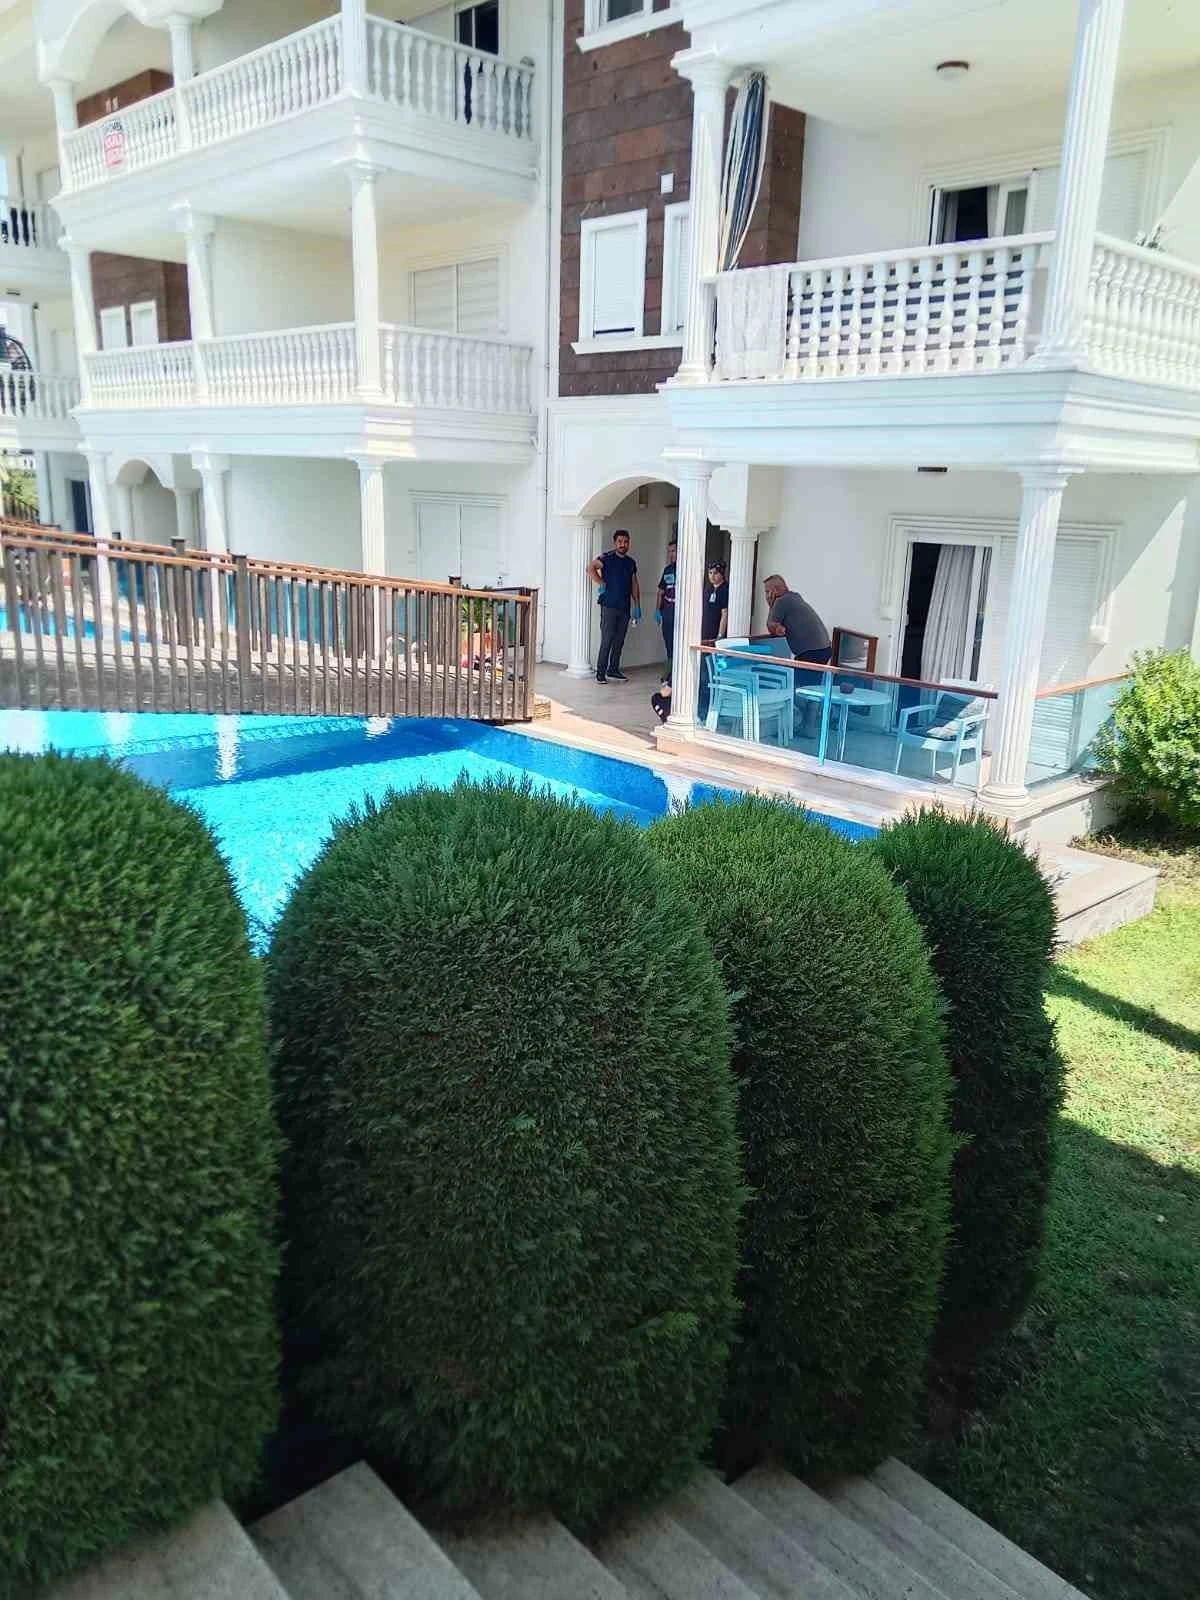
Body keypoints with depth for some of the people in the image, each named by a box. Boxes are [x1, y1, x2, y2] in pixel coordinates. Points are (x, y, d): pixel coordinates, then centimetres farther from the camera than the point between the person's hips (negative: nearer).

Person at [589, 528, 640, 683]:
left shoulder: (631, 563, 15)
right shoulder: (607, 558, -3)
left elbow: (634, 586, 19)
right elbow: (591, 568, -16)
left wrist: (637, 606, 15)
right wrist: (601, 583, -15)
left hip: (625, 608, 6)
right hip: (609, 606, -6)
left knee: (619, 641, 9)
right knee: (607, 641, -8)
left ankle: (613, 670, 19)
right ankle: (600, 673, -4)